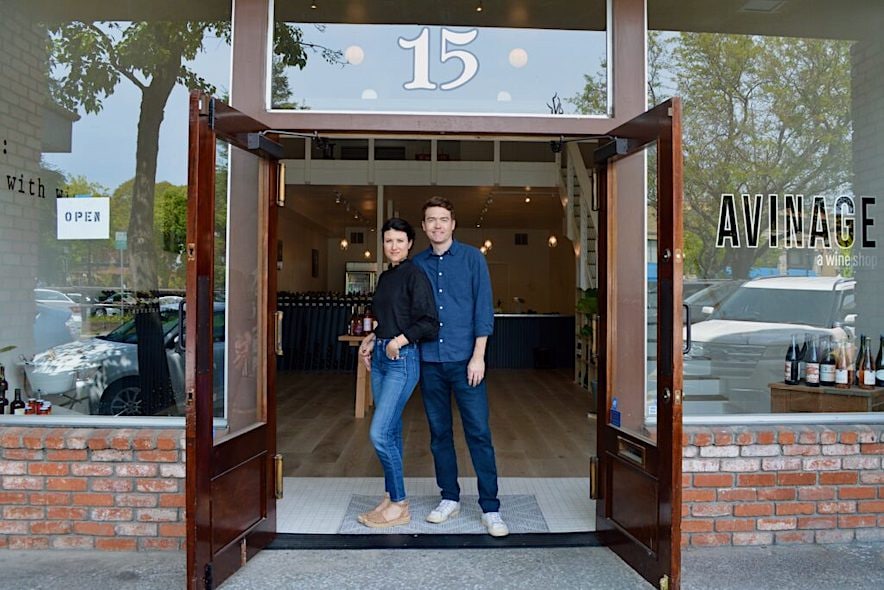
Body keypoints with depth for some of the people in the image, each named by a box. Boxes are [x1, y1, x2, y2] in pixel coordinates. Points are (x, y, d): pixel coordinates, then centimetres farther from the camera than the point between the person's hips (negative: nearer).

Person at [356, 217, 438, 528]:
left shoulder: (415, 275, -9)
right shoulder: (385, 277, 15)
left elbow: (429, 324, -16)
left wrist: (399, 340, -20)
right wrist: (371, 339, 11)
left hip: (402, 359, -8)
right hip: (380, 357, 8)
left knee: (379, 433, -11)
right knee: (390, 431, 12)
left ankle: (399, 505, 2)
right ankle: (390, 497, 21)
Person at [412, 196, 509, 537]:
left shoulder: (472, 258, 0)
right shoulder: (417, 264, 9)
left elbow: (483, 309, -4)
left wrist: (478, 356, -10)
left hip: (465, 360, -3)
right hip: (429, 361, 4)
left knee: (479, 433, -3)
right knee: (439, 433, 11)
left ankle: (490, 508, 5)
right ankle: (450, 499, 25)